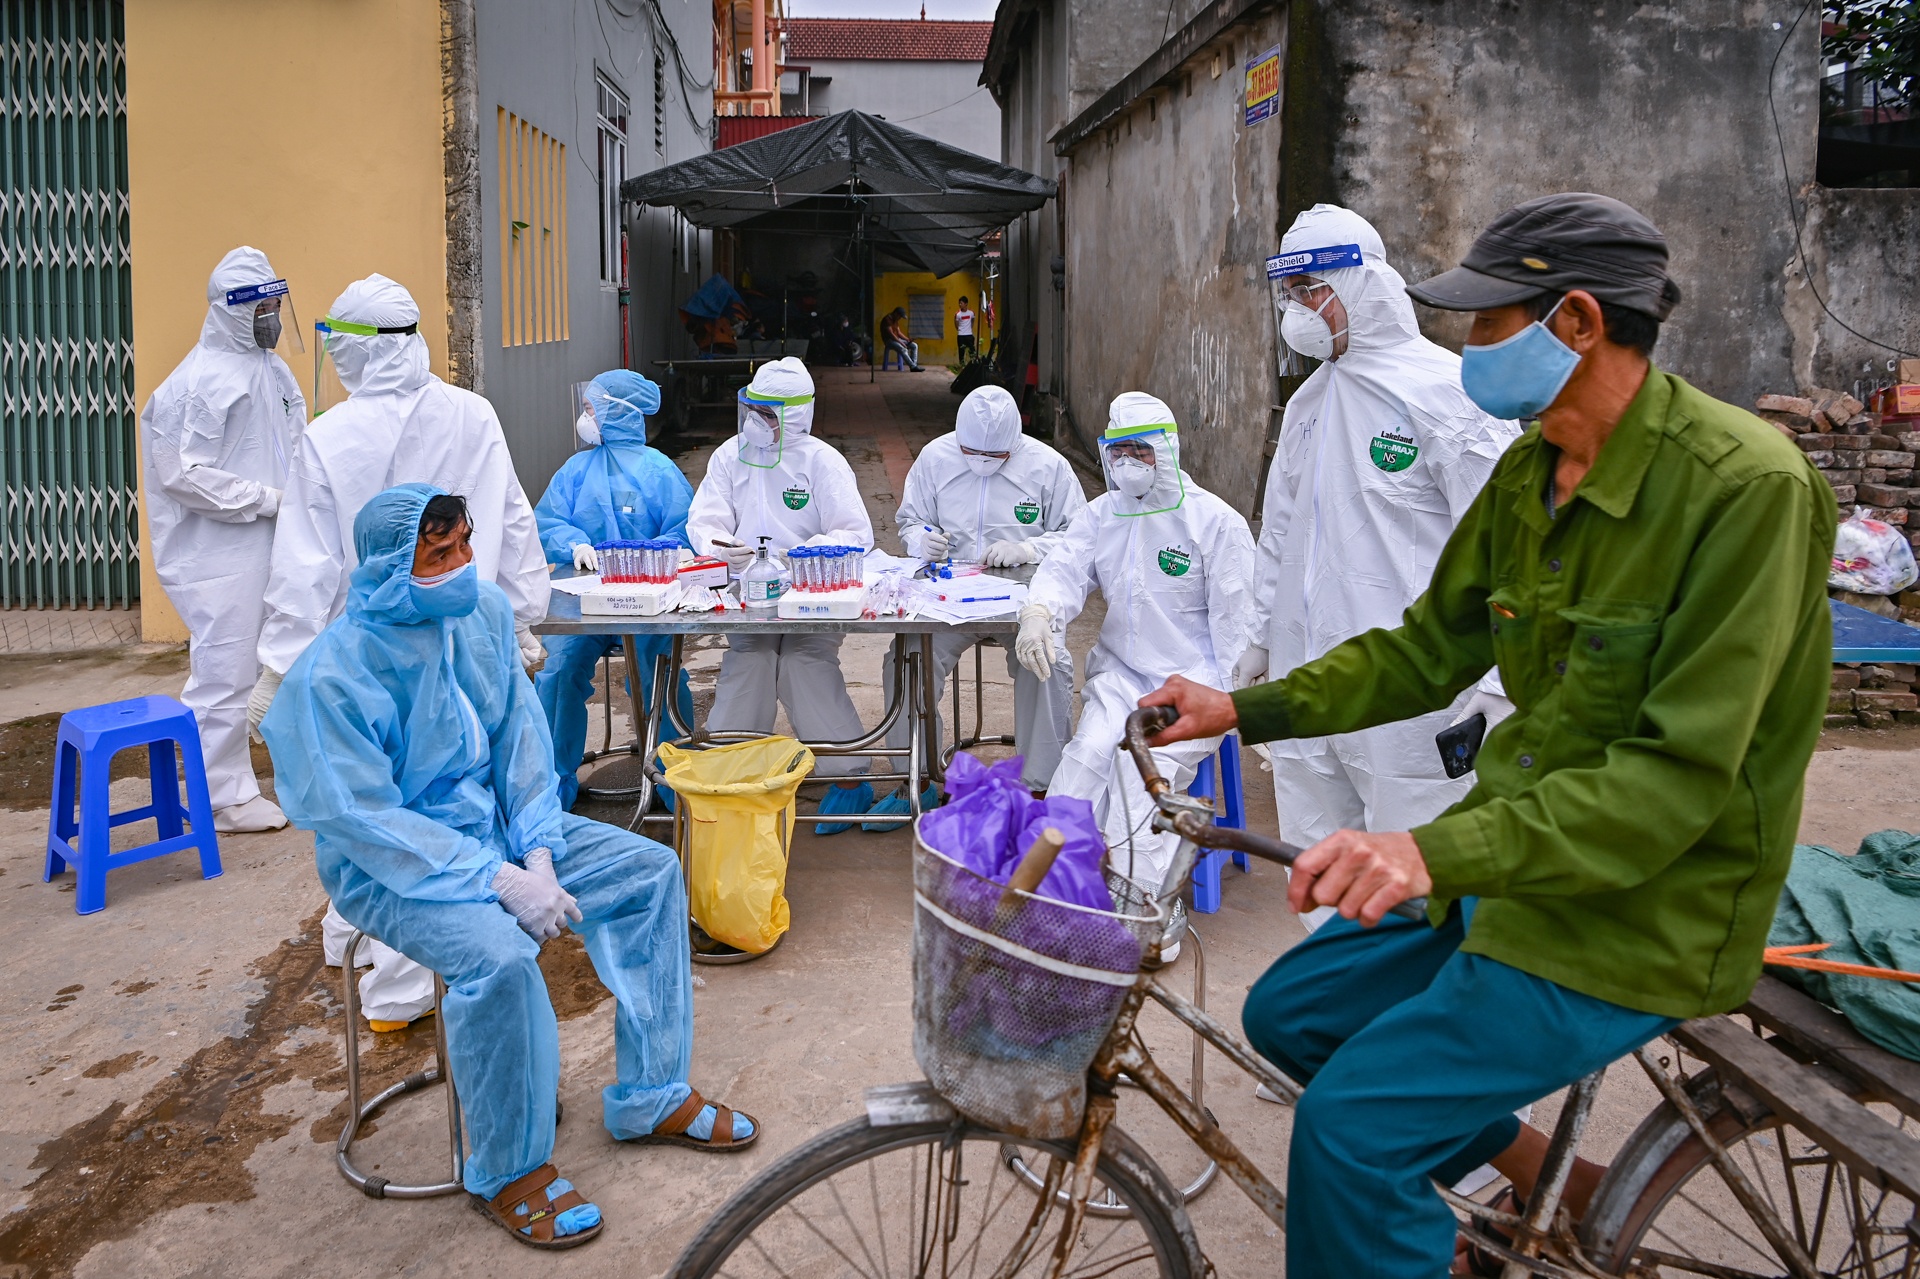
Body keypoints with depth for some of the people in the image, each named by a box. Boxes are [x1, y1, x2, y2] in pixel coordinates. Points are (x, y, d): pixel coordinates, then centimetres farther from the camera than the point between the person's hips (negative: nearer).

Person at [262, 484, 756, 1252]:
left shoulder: (484, 611, -4)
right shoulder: (333, 675, -24)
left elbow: (522, 737, -1)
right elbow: (367, 821, -26)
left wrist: (538, 854, -14)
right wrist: (500, 883, -30)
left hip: (496, 826, 7)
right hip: (392, 864, -7)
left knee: (650, 871, -2)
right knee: (498, 955, -33)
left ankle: (650, 1097, 10)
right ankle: (509, 1174, -8)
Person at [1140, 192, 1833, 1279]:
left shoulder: (1747, 486, -24)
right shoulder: (1528, 474, 2)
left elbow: (1677, 780, -27)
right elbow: (1427, 651, 12)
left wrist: (1439, 852, -36)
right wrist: (1242, 711, 5)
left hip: (1644, 914, -9)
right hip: (1509, 860, 9)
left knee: (1352, 1123, -17)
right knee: (1288, 1014, 13)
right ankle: (1549, 1176, 27)